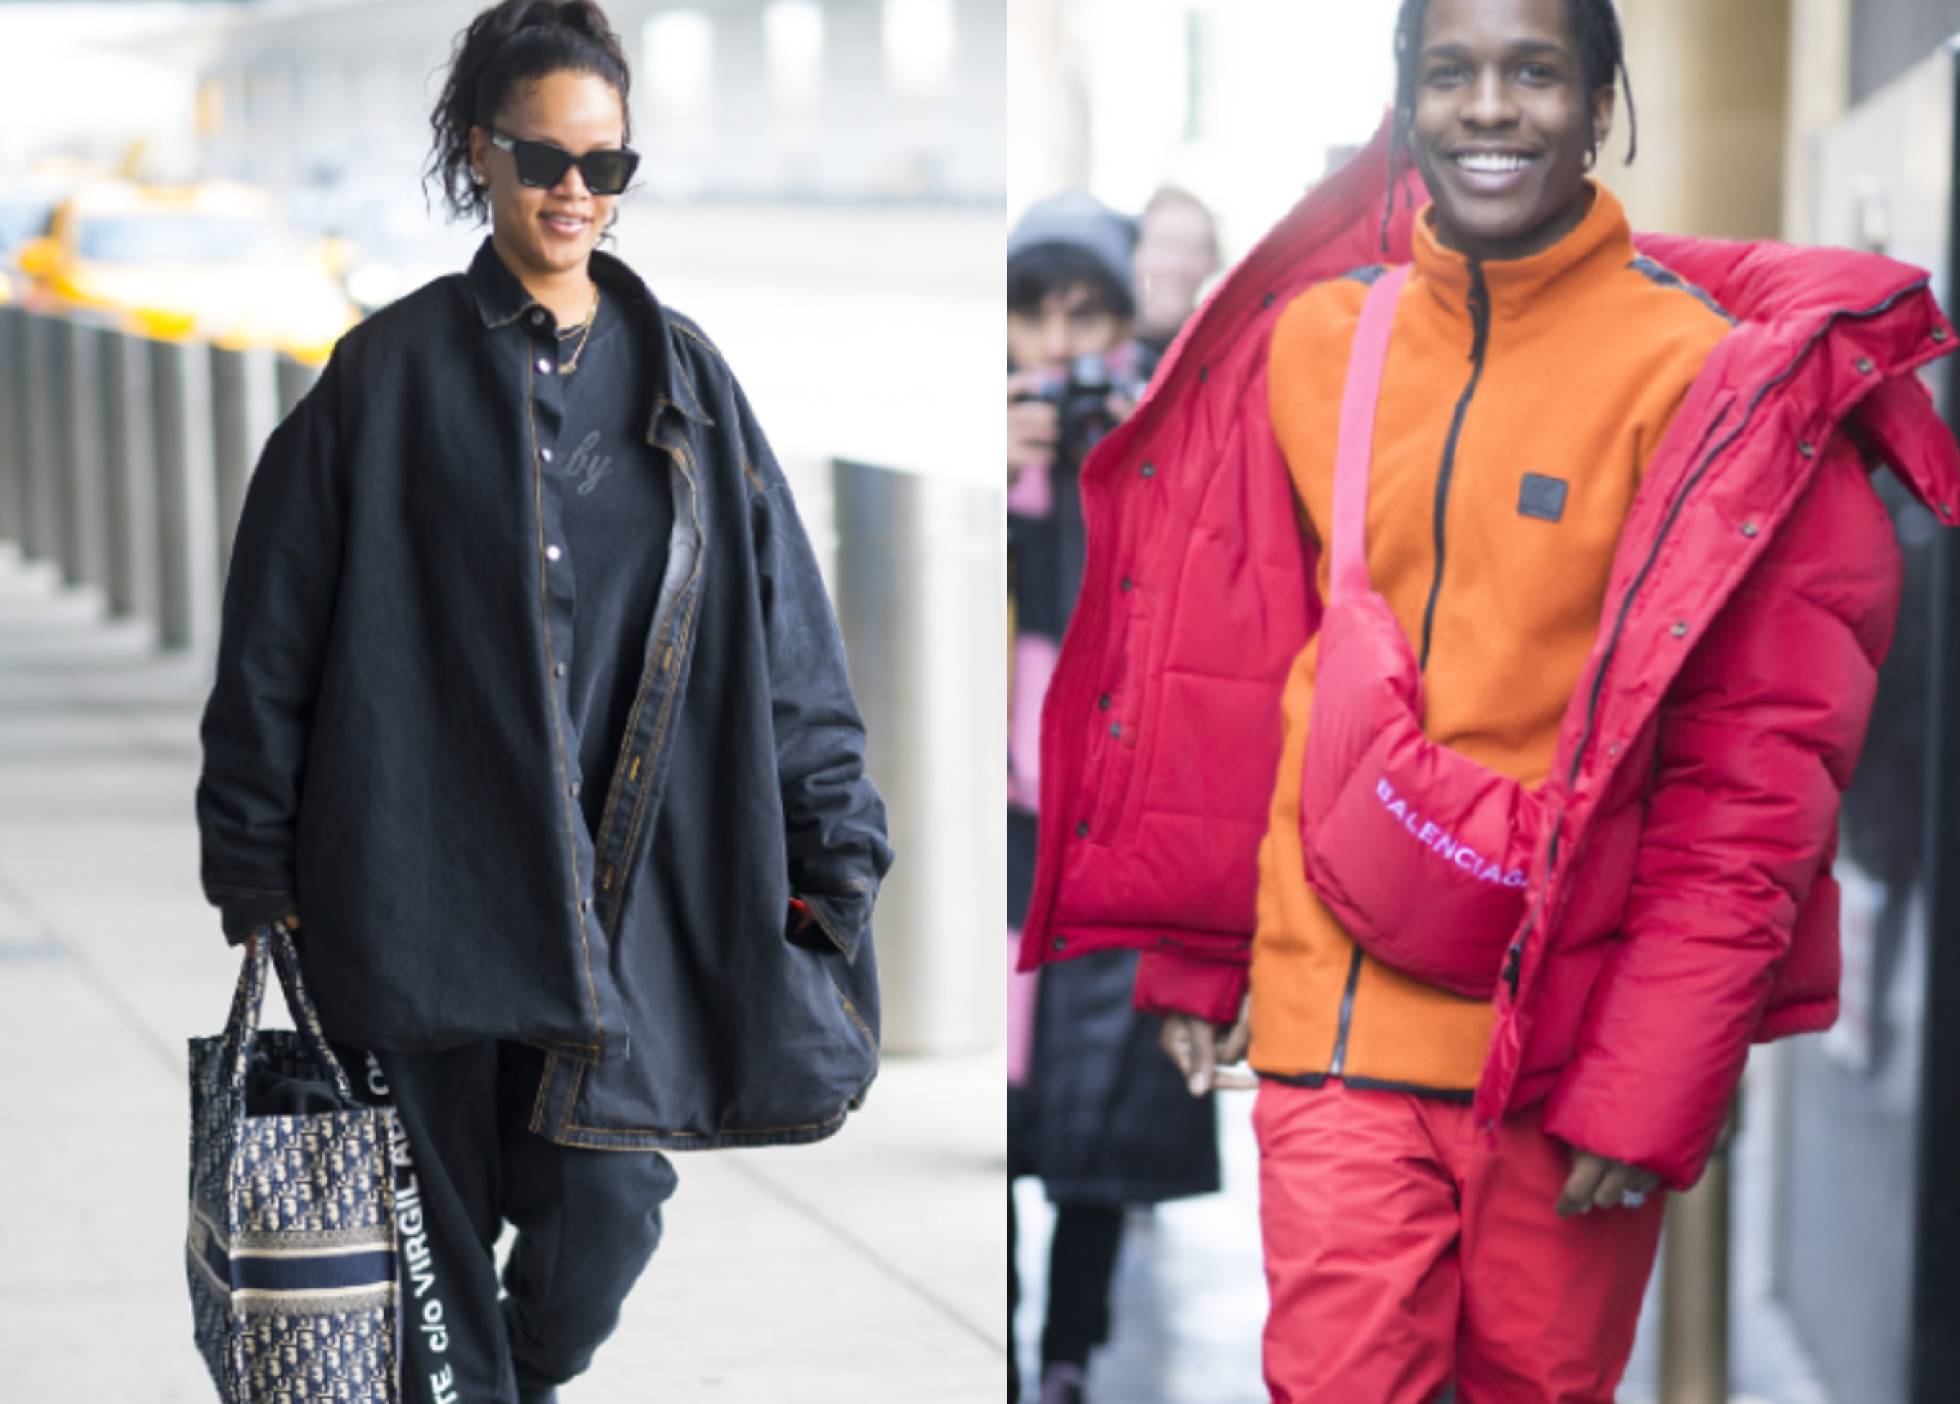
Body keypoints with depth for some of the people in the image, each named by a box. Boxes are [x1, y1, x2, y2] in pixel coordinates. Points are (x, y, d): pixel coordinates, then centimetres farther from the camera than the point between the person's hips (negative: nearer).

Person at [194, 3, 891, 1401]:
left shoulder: (682, 376, 9)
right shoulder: (394, 372, 1)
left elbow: (784, 618, 9)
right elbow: (275, 629, 2)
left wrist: (836, 843, 2)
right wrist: (257, 870, 0)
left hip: (628, 872, 2)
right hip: (423, 860, -2)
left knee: (608, 1197, -5)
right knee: (445, 1214, 1)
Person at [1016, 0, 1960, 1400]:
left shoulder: (1702, 374, -8)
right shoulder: (1311, 341, 4)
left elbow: (1753, 771, -9)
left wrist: (1650, 1087, -12)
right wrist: (1195, 956, 14)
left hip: (1574, 1035, -2)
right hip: (1335, 1011, 2)